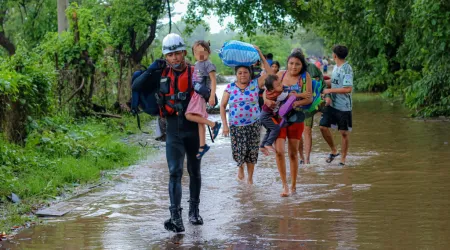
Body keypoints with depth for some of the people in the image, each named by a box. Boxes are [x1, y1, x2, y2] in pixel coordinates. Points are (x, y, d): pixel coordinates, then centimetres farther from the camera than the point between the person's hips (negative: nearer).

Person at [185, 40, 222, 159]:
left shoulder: (208, 64, -9)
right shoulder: (196, 64, 16)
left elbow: (213, 80, -14)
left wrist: (212, 96, -22)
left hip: (201, 94, -8)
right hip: (195, 94, 8)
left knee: (189, 116, -19)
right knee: (199, 120, 8)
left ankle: (214, 124, -13)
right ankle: (202, 145, 11)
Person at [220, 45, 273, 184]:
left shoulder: (255, 84, -1)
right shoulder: (230, 88, 0)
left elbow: (270, 73, -11)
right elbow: (222, 106, 3)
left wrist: (261, 56, -15)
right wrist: (225, 124, -4)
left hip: (253, 124, 0)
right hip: (236, 125, 0)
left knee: (252, 152, 3)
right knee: (239, 151, -4)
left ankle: (250, 177, 20)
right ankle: (240, 168, 30)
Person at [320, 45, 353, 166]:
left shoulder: (347, 69, -17)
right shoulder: (336, 67, 8)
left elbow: (348, 88, -24)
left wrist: (329, 90, -19)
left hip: (343, 107, -7)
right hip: (332, 104, 7)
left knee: (344, 133, 3)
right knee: (323, 127, 1)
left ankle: (343, 159, 14)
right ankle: (334, 151, 20)